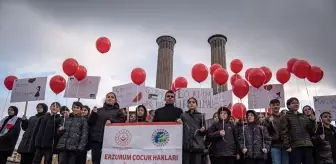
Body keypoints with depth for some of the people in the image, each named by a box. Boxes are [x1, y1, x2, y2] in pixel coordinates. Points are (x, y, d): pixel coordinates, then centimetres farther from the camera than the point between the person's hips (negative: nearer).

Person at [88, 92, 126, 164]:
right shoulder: (99, 110, 21)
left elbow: (122, 121, -1)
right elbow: (90, 122, 16)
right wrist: (93, 113, -2)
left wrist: (111, 121, -16)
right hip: (96, 138, 3)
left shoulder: (118, 111, 15)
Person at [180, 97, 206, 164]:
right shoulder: (183, 115, 12)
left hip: (197, 145, 0)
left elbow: (204, 133, 14)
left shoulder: (200, 116, 11)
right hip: (185, 145, 0)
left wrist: (203, 130, -8)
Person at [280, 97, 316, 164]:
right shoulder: (285, 117, 7)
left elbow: (311, 131, 18)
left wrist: (312, 121, 0)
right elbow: (284, 133, -4)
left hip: (308, 146, 5)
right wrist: (287, 146, -15)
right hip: (295, 147, -5)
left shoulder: (304, 117, 22)